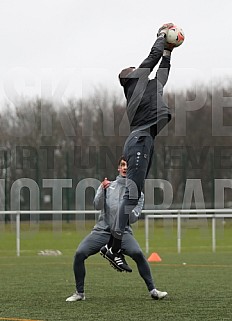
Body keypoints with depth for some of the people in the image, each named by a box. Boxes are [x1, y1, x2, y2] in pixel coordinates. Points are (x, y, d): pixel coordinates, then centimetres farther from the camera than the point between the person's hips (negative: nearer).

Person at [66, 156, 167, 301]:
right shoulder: (108, 185, 13)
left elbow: (133, 219, 2)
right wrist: (103, 190, -19)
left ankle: (153, 290, -19)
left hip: (123, 232, -2)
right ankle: (79, 293, -3)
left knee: (138, 253, -29)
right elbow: (98, 206, -2)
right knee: (79, 254, -18)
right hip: (101, 230, 2)